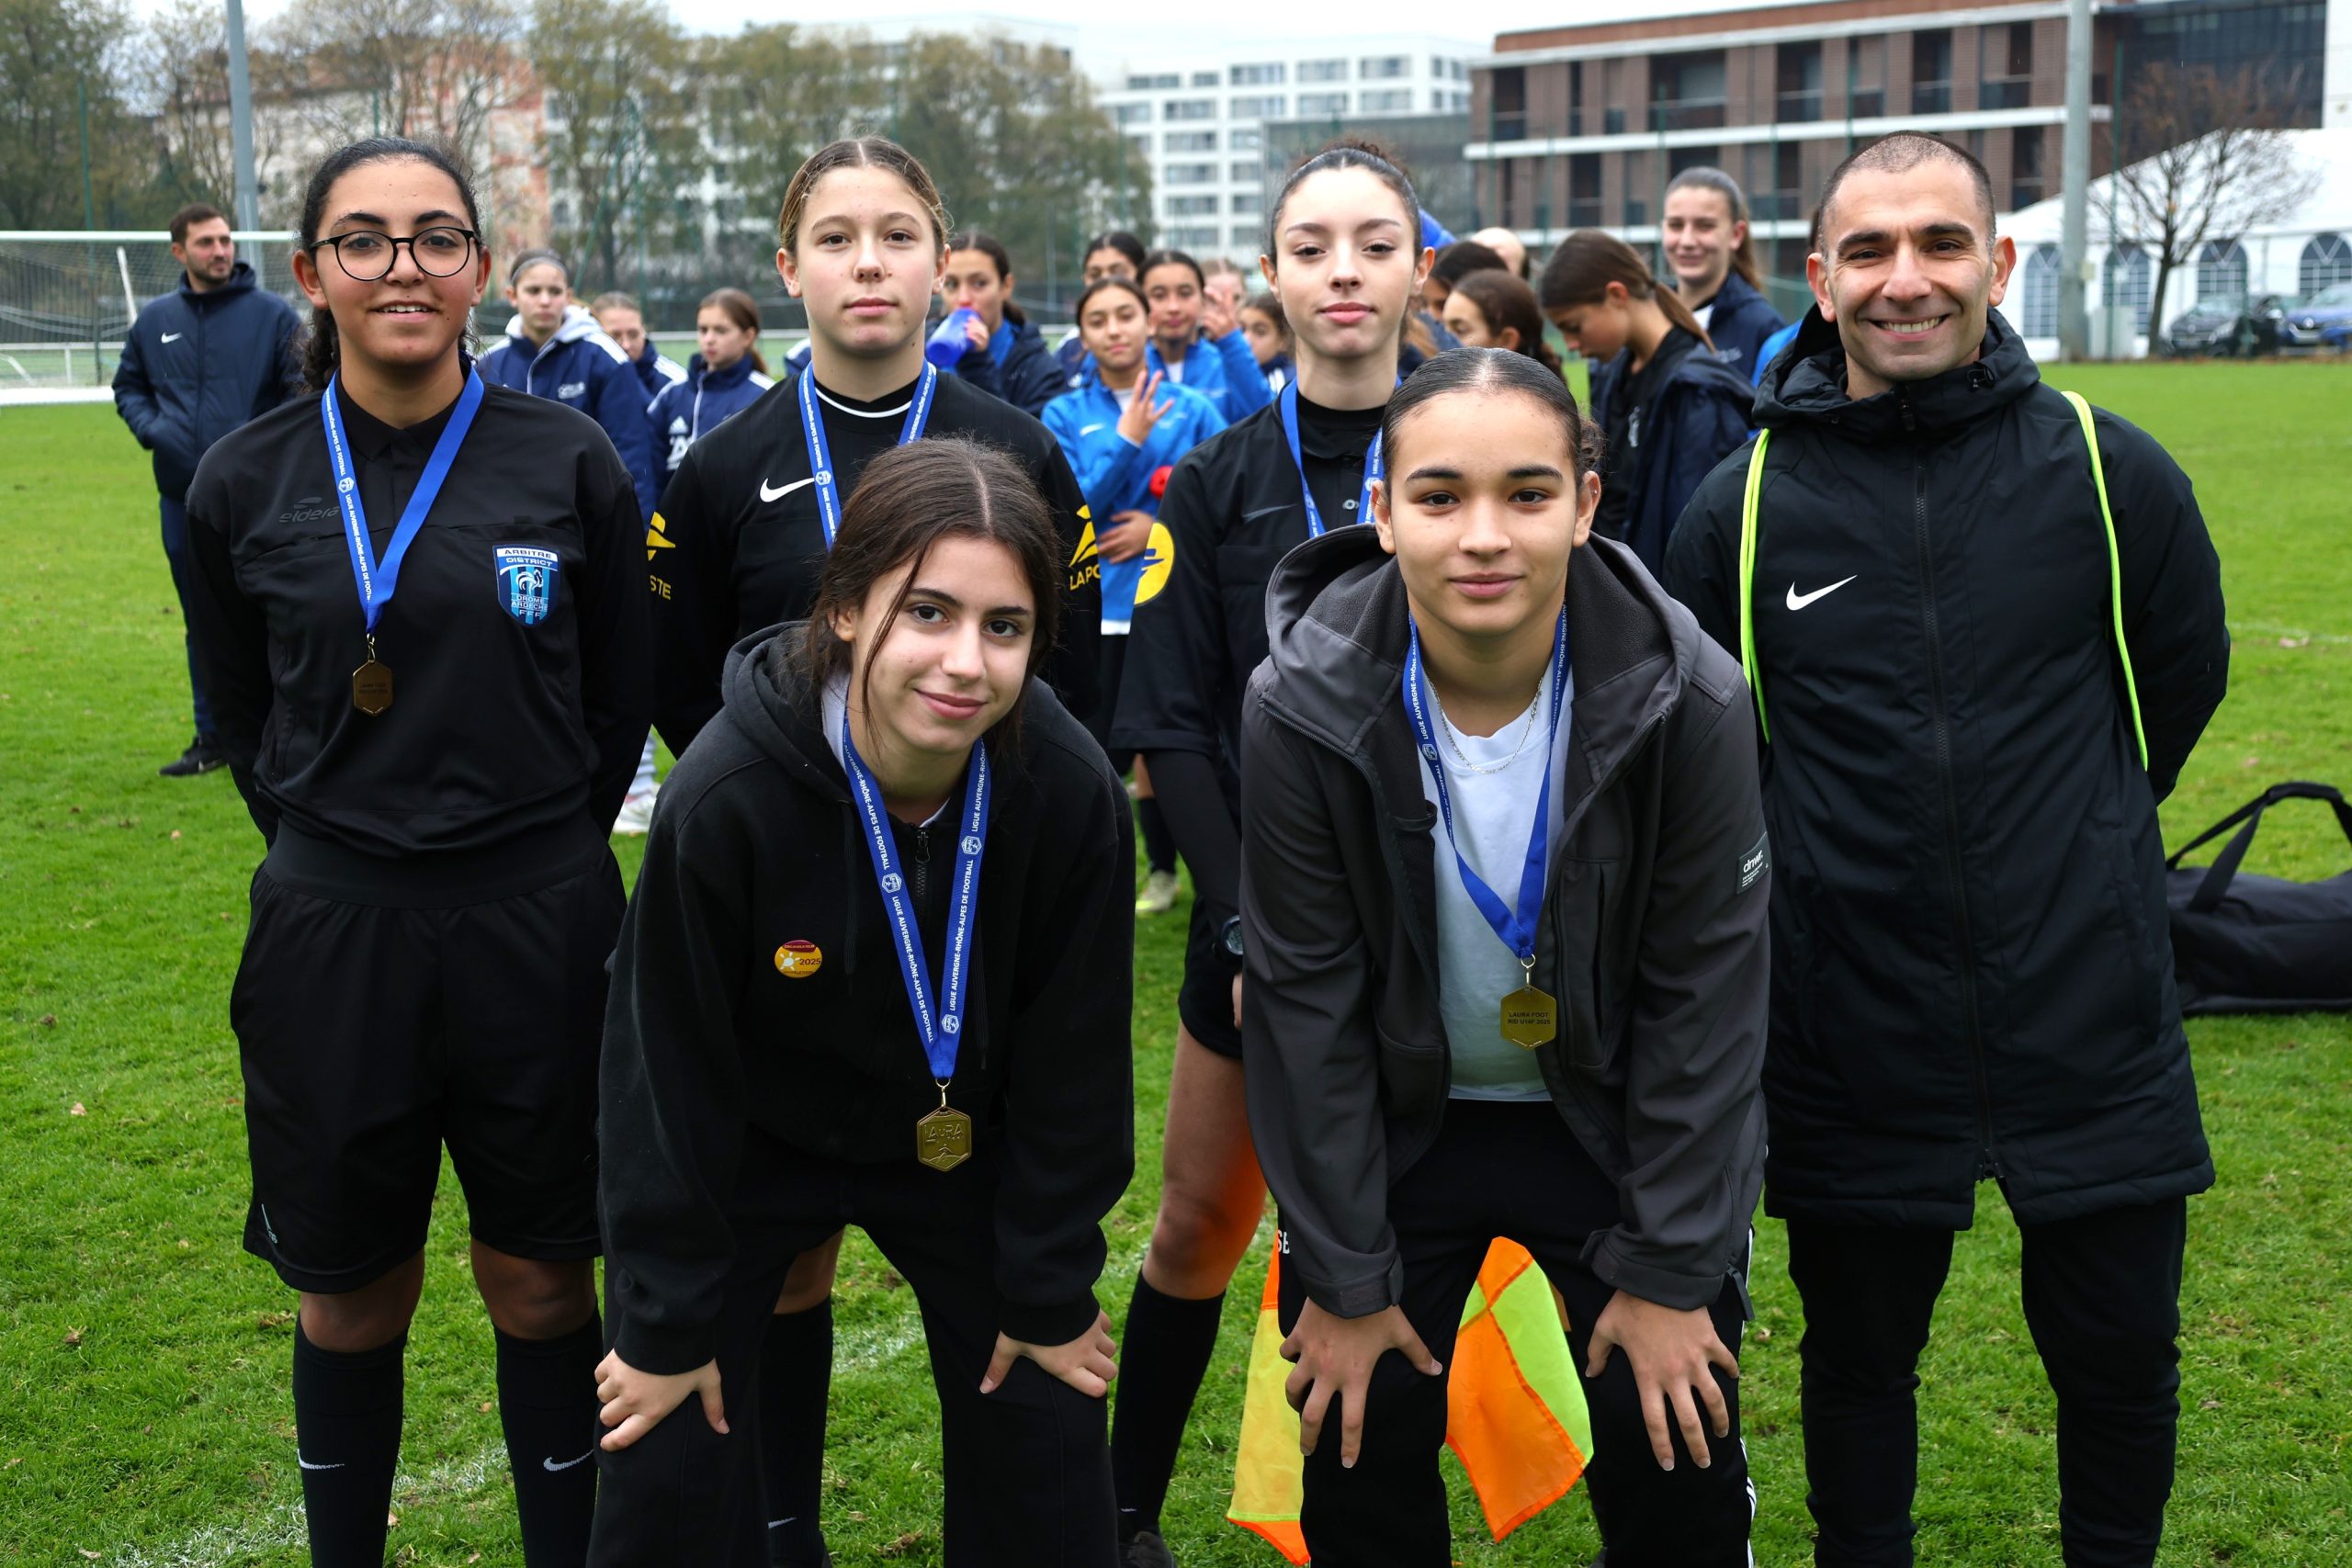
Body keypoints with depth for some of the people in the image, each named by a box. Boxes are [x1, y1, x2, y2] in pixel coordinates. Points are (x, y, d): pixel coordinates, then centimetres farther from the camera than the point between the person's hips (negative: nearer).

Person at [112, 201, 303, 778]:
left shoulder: (272, 315, -3)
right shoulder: (155, 321, 9)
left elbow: (303, 389, -5)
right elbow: (127, 385, 20)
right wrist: (149, 425, 1)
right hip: (182, 497, 4)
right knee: (202, 622, 13)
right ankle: (213, 737, 23)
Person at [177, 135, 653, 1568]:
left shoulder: (570, 462, -5)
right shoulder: (246, 484, -2)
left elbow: (622, 698, 6)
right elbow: (244, 714, 12)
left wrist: (540, 853, 10)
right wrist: (333, 849, 11)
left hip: (539, 924, -1)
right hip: (330, 927, 1)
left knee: (542, 1284, 9)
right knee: (352, 1300, 13)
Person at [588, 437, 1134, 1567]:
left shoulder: (1071, 792, -26)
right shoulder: (726, 795, -31)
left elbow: (1073, 1060, -11)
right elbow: (670, 1067, -18)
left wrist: (1052, 1289, -3)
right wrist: (670, 1320, -11)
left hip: (960, 1145, 2)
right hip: (747, 1145, -2)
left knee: (1044, 1439, 9)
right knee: (676, 1471, 0)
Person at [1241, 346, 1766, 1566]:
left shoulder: (1688, 699, -21)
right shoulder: (1303, 708, -20)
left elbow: (1705, 994, -13)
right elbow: (1305, 1001, -13)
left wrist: (1668, 1270, -11)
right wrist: (1344, 1275, -8)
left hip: (1619, 1119, 0)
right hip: (1394, 1121, 1)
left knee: (1673, 1453, 0)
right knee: (1359, 1449, 4)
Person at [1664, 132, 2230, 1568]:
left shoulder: (2112, 473, -5)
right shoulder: (1745, 507, -5)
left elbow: (2183, 678, 13)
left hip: (2091, 1026, 0)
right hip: (1856, 1041, 0)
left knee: (2122, 1364, 13)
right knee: (1858, 1364, 17)